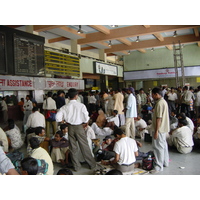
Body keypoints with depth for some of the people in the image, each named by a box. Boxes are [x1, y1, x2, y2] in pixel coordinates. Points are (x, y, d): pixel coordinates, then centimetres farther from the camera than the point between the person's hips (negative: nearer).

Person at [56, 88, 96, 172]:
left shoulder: (65, 107, -8)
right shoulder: (81, 106, -15)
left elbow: (58, 118, -10)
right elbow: (86, 119, -15)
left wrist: (66, 119, 7)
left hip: (70, 127, 2)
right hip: (79, 127, -2)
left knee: (73, 147, 14)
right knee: (84, 146, 10)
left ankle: (76, 166, 24)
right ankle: (92, 164, 23)